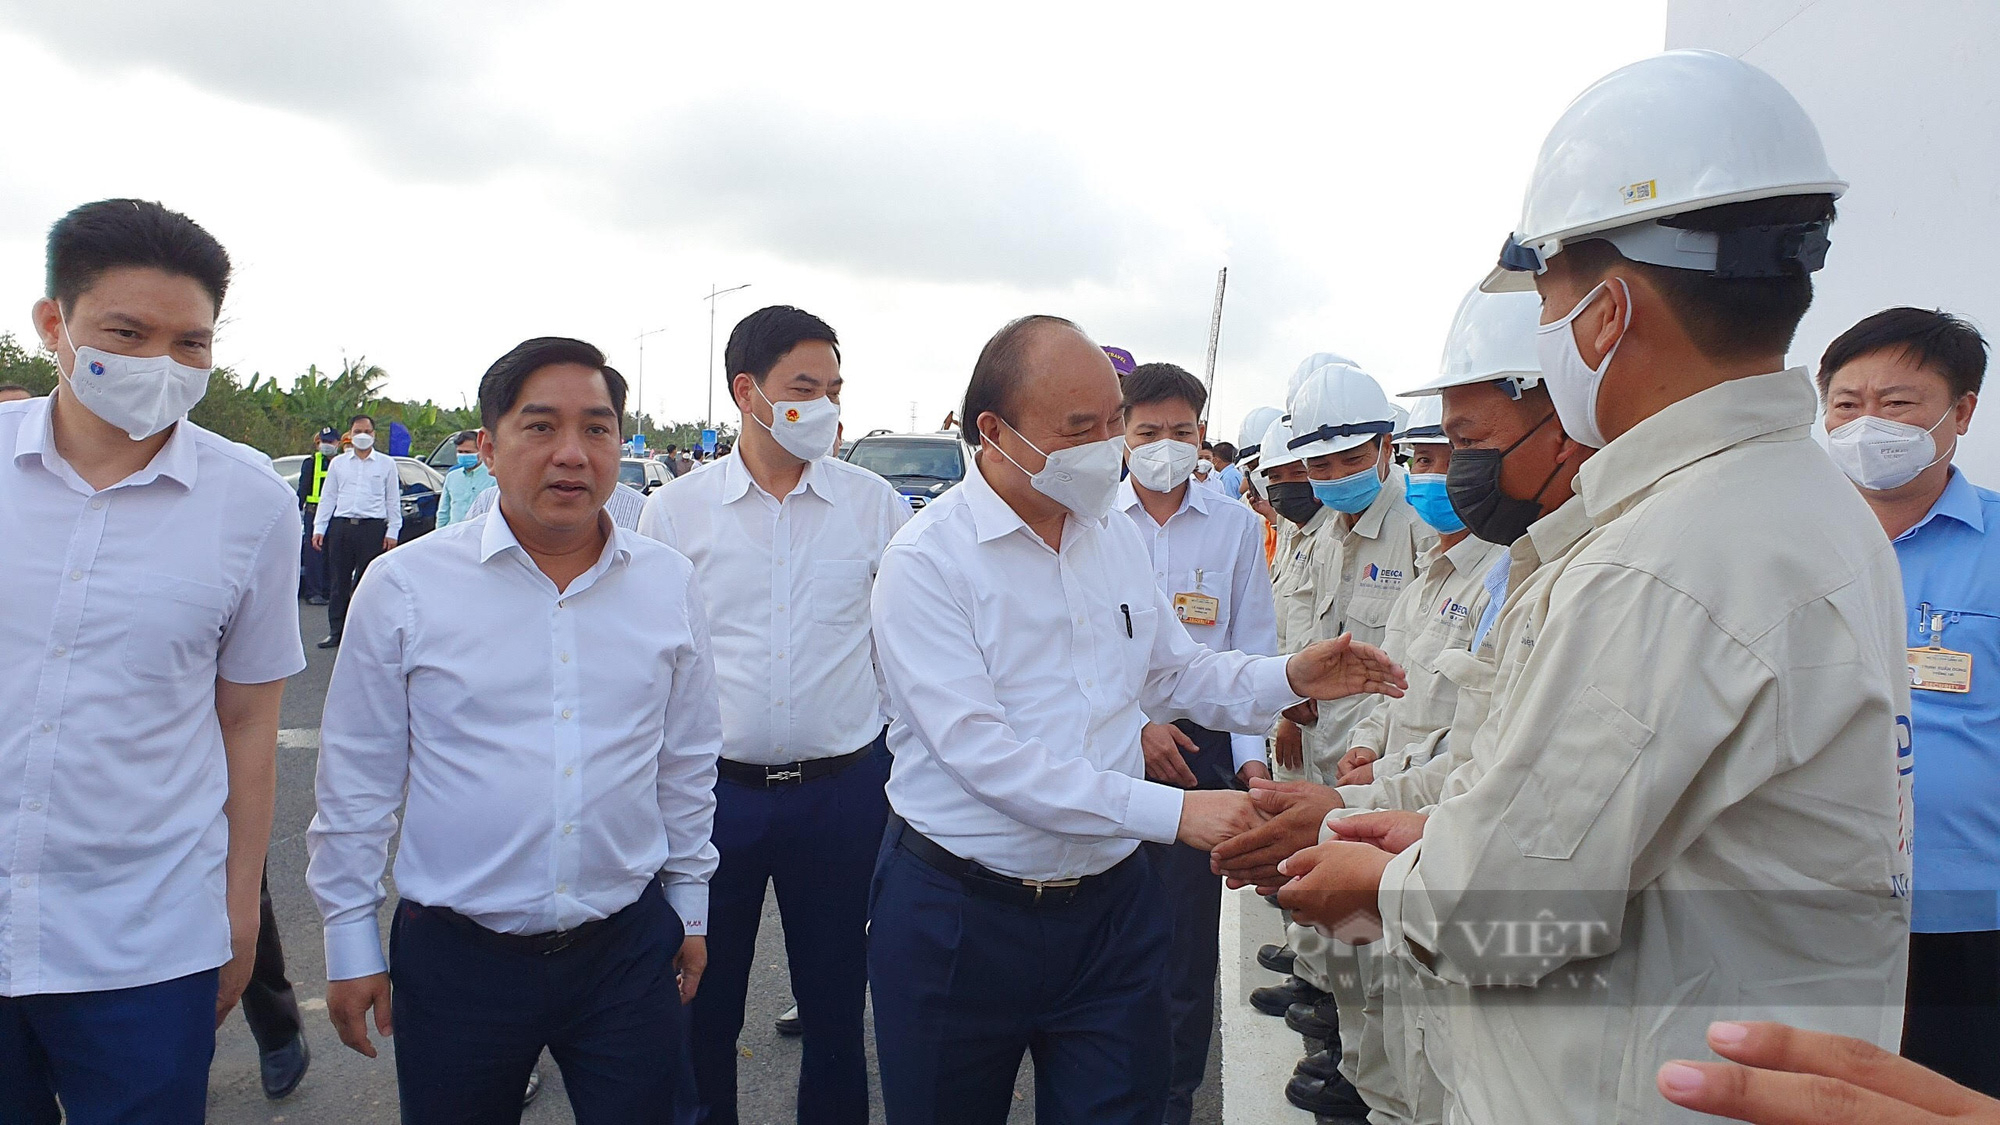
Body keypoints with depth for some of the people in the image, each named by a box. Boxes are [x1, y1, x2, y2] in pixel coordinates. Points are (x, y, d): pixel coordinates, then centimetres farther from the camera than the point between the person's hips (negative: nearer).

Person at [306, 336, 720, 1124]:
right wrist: (350, 942, 3)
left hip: (629, 948, 2)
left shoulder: (668, 584, 1)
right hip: (456, 959, -1)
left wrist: (689, 903, 14)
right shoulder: (405, 585, -7)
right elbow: (357, 779, 0)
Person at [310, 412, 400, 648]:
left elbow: (393, 500, 7)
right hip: (341, 526, 2)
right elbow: (327, 497, 15)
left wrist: (392, 531, 0)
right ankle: (336, 632, 12)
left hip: (373, 528, -2)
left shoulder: (387, 464, 8)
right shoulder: (338, 463, 14)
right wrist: (319, 528, 7)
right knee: (338, 581, 5)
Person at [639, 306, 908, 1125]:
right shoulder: (674, 512, -2)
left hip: (844, 789, 0)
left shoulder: (875, 504, -1)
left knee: (836, 1010, 14)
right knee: (702, 1013, 15)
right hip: (711, 789, 0)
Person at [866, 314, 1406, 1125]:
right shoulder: (928, 560, -15)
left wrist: (1291, 678, -2)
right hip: (958, 913, -4)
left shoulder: (1116, 539, 6)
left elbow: (1178, 671, 17)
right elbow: (981, 752, -23)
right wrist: (1171, 811, -26)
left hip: (1108, 904, 5)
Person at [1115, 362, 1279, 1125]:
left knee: (1187, 934, 5)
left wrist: (1250, 754, -4)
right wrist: (1133, 724, -9)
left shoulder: (1237, 526, 6)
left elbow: (1253, 650, 6)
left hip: (1200, 747, 1)